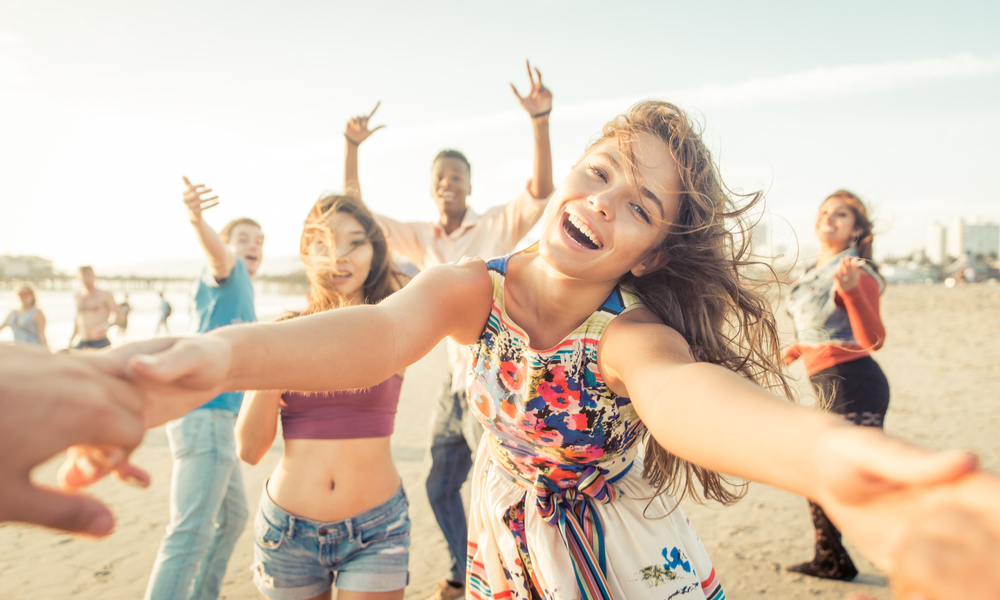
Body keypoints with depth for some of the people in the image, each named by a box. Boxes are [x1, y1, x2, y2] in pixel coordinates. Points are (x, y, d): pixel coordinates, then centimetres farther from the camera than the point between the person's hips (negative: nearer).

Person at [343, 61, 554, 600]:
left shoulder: (498, 226, -5)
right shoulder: (420, 239, 9)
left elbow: (541, 192, -22)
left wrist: (540, 121, -33)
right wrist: (352, 148, -1)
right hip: (455, 382, 7)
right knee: (440, 489, 19)